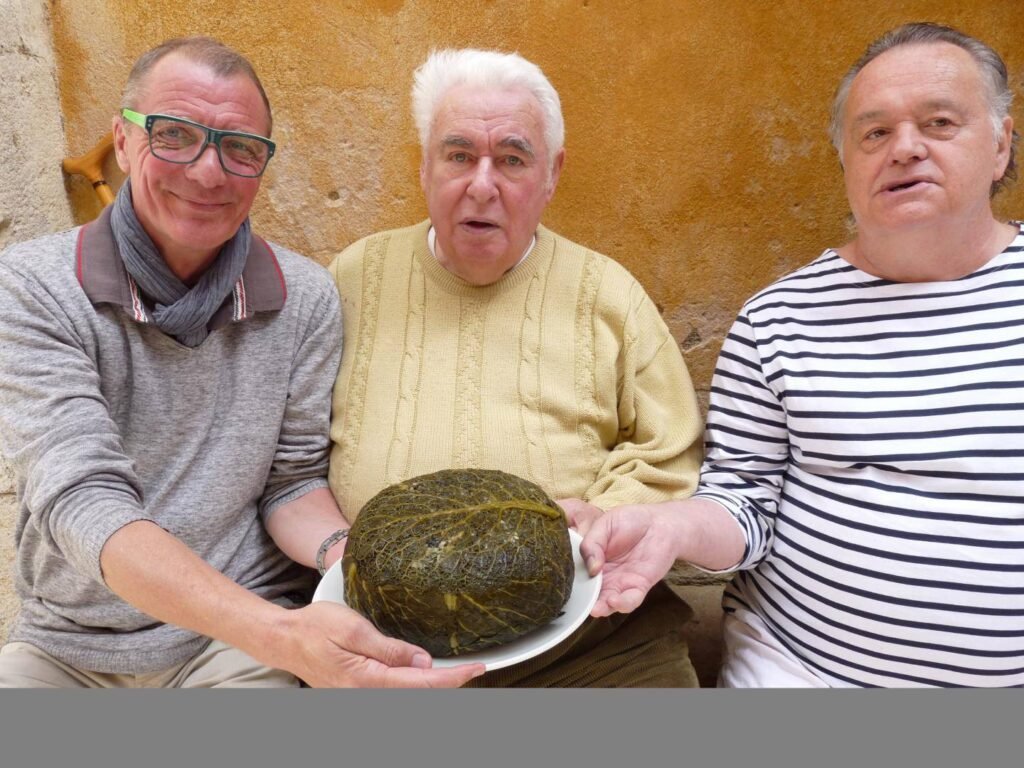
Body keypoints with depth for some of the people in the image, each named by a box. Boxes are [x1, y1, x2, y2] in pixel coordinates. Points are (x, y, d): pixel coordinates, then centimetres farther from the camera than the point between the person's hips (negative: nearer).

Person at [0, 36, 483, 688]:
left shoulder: (305, 298, -6)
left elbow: (293, 483, 0)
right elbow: (82, 501, -23)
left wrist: (355, 559, -23)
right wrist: (280, 634, -37)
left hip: (241, 637, 1)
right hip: (64, 646, 0)